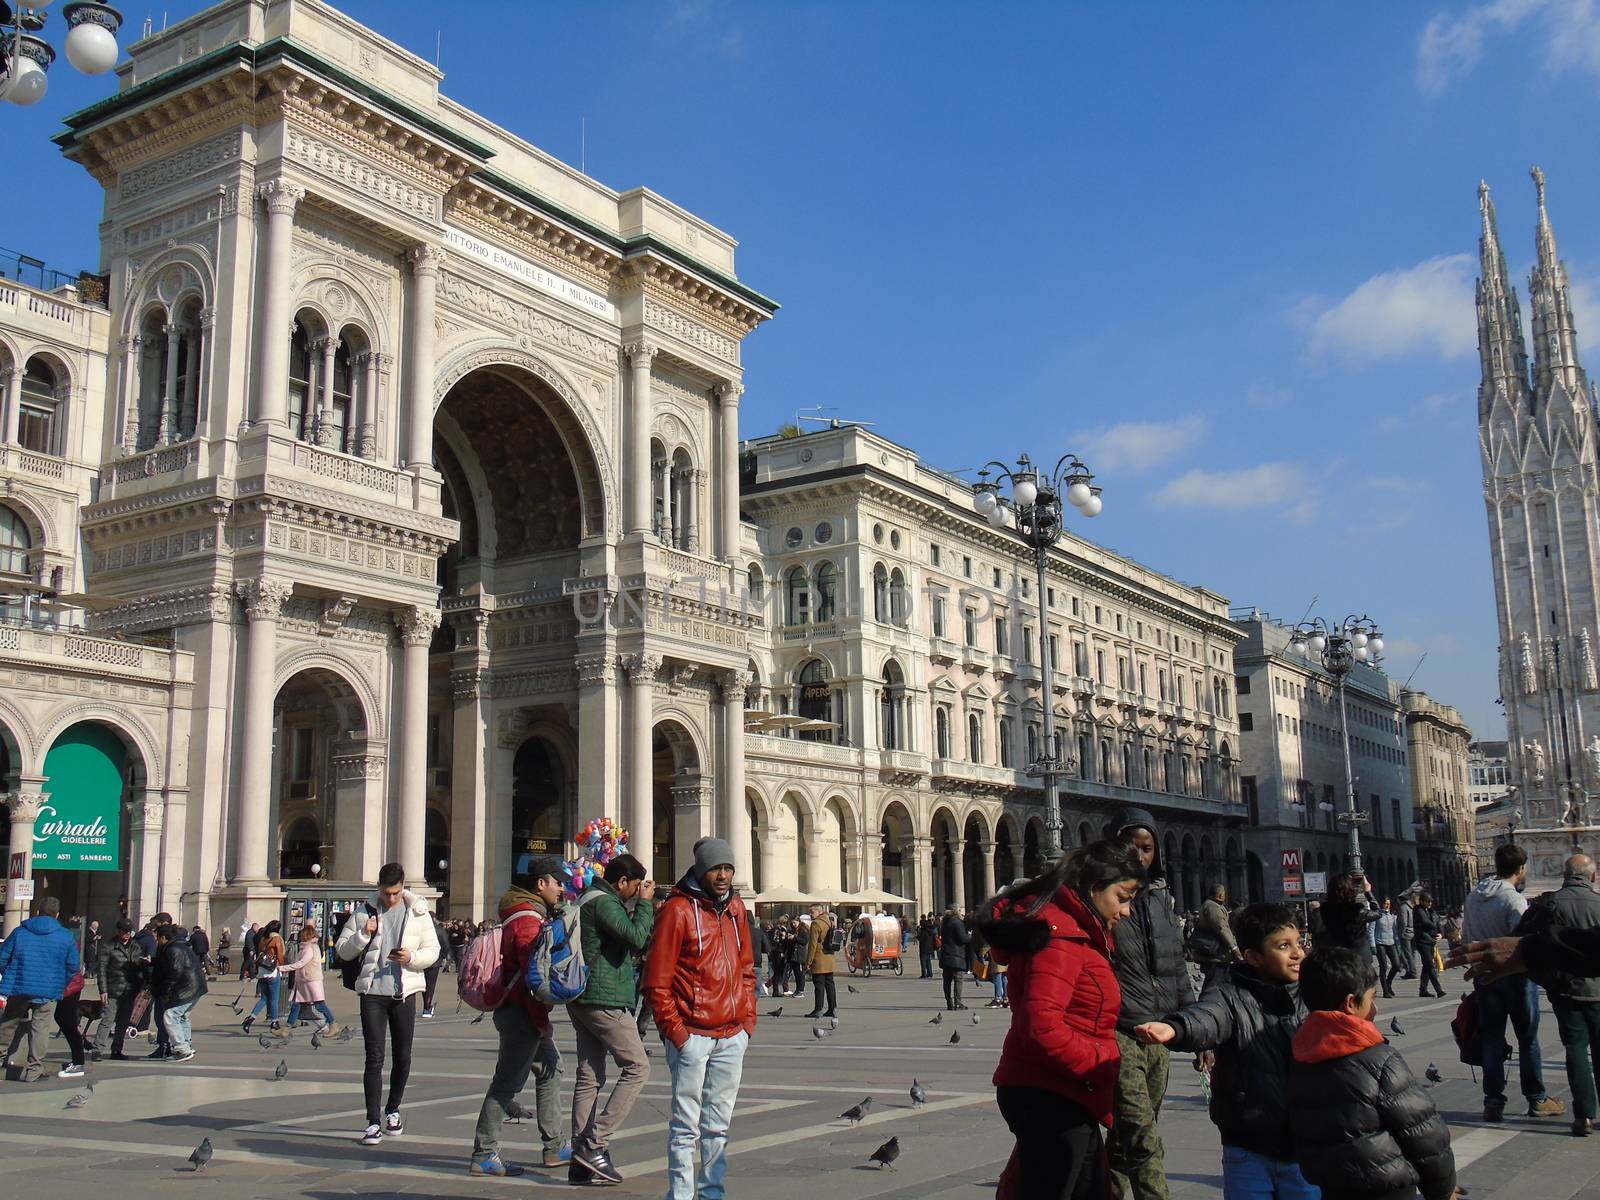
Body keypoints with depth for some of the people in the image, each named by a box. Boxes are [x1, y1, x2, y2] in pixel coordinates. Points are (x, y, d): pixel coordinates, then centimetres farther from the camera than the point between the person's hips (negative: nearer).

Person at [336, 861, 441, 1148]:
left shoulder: (417, 912, 2)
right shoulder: (365, 912, 3)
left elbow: (432, 951, 4)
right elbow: (343, 951, 4)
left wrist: (411, 958, -16)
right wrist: (362, 935, -14)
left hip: (404, 993, 1)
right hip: (372, 993, -1)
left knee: (402, 1057, 9)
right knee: (375, 1058, -5)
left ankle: (393, 1109, 30)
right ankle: (374, 1122, -1)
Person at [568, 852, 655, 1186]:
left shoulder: (589, 899, 18)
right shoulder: (604, 902, -14)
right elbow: (637, 937, -22)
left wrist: (641, 907, 13)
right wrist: (645, 902, -8)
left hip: (581, 1001, 10)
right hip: (605, 1000, -10)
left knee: (589, 1076, 10)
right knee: (637, 1066, -5)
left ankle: (581, 1162, 10)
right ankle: (594, 1144, -9)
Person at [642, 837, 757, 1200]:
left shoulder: (735, 908, 12)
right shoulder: (678, 910, -8)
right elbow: (656, 979, -10)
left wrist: (748, 1018, 10)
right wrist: (674, 1030, -12)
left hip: (732, 1035, 6)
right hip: (692, 1035, -6)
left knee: (718, 1125, 13)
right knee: (686, 1125, -1)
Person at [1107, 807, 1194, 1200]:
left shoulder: (1160, 897, 13)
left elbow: (1177, 968, 18)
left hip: (1158, 1037, 6)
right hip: (1119, 1034, -6)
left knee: (1126, 1140, 13)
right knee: (1144, 1142, -13)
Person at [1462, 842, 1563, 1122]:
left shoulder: (1473, 897, 5)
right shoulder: (1513, 899, -17)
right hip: (1514, 974, -5)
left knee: (1491, 1038, 8)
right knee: (1528, 1039, 8)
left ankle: (1493, 1102, 9)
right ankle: (1536, 1099, 17)